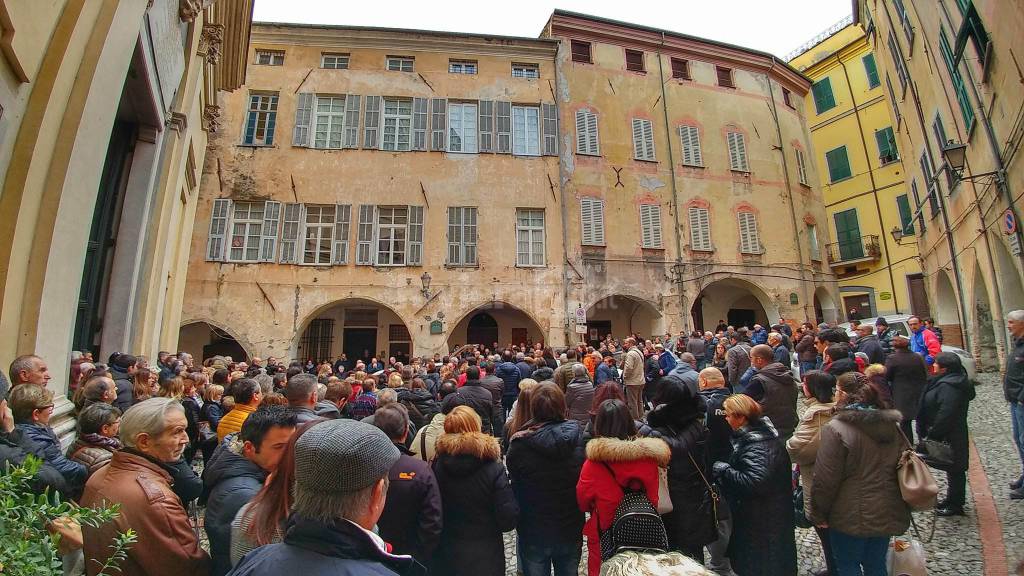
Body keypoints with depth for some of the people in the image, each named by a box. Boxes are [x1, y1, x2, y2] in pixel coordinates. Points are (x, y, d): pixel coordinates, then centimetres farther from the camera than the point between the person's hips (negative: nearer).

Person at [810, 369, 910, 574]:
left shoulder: (835, 429, -22)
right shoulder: (892, 425, 1)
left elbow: (825, 480, -20)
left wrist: (818, 514, -7)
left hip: (852, 516, -6)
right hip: (887, 513, 7)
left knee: (847, 565, 13)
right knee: (876, 565, 21)